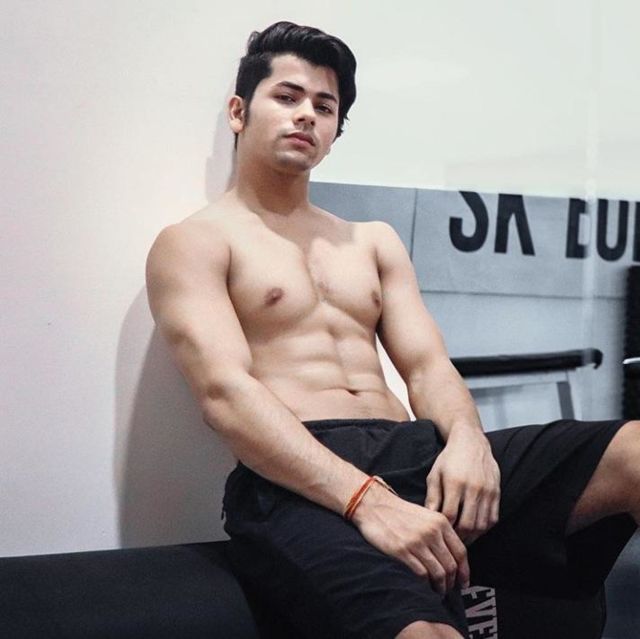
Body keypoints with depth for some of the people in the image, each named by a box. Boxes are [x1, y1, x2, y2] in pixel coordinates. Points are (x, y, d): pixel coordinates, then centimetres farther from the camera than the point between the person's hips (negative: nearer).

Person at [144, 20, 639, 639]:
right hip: (299, 483, -6)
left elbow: (427, 366, 15)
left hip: (417, 453, 6)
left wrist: (466, 438, -11)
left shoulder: (374, 240, 25)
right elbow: (225, 392, -8)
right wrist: (366, 498, -22)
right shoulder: (193, 243, 8)